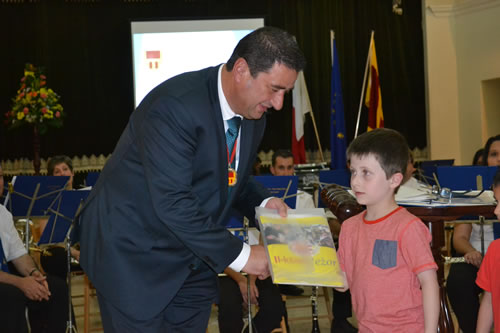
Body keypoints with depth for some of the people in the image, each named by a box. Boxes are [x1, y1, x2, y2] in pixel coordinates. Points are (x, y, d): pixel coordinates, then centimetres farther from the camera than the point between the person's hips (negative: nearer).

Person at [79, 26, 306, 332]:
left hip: (192, 258, 8)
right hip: (134, 254, -7)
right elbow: (171, 203, -31)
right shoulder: (174, 105, -26)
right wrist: (239, 255, -26)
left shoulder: (253, 117, 1)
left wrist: (262, 202, -5)